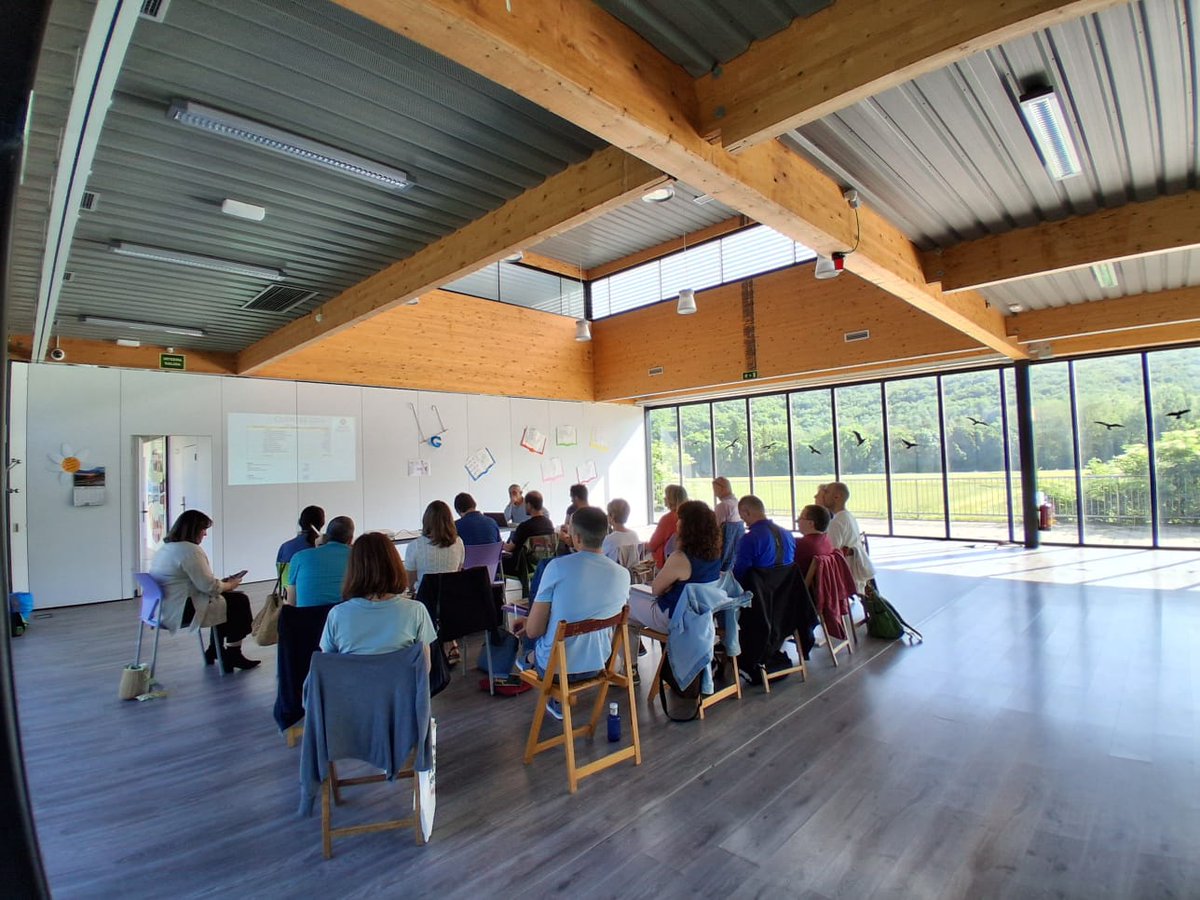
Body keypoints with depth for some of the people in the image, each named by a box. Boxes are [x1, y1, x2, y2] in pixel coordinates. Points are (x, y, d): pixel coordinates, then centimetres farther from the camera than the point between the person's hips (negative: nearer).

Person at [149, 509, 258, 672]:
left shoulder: (166, 547, 13)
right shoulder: (190, 550, -19)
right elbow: (209, 586, -20)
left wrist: (224, 584, 13)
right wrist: (230, 585, -1)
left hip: (164, 609, 11)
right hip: (181, 612, -11)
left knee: (225, 598, 22)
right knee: (239, 601, 0)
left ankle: (214, 651, 24)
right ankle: (233, 655, 8)